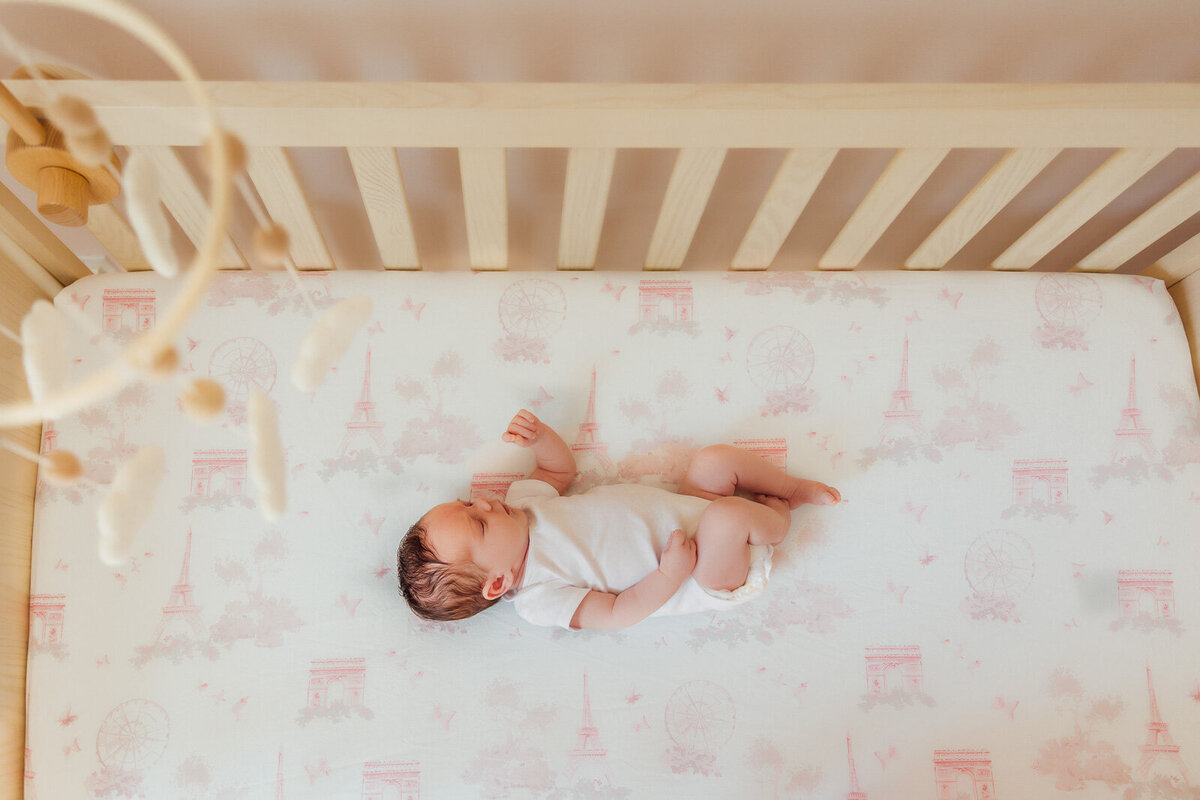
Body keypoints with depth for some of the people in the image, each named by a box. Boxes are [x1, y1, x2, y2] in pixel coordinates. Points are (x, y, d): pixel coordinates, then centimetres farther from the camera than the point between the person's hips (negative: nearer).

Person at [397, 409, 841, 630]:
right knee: (727, 516, -34)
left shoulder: (521, 501, -3)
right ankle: (773, 520, 1)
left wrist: (538, 435, -7)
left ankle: (792, 488, 21)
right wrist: (671, 573, -29)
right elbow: (617, 613, -20)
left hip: (681, 508, 7)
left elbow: (560, 467, 13)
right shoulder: (541, 600, -23)